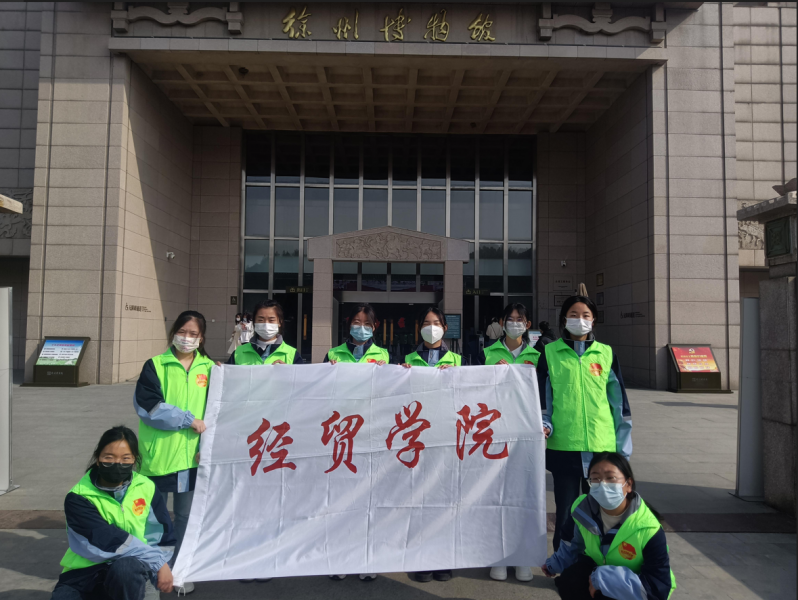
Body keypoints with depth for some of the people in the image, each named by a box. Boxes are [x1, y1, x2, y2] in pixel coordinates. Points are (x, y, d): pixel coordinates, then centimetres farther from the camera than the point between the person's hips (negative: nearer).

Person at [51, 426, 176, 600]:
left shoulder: (146, 488, -2)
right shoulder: (78, 498, -9)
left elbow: (164, 537, 3)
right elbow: (106, 539, -21)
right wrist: (158, 561, -23)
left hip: (132, 570, -1)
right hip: (86, 574, 1)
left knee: (125, 567, -34)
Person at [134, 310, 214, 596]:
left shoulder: (209, 368, 5)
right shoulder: (155, 365, 0)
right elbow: (148, 405, -12)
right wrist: (188, 420, -14)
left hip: (192, 455, 2)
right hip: (159, 454, -2)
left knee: (186, 516, 12)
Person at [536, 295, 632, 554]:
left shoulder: (606, 354, 7)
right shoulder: (550, 353, 3)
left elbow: (619, 401, 8)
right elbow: (542, 396, 7)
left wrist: (623, 448, 7)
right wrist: (544, 425, -7)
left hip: (602, 446, 1)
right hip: (563, 446, -1)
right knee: (565, 511, 8)